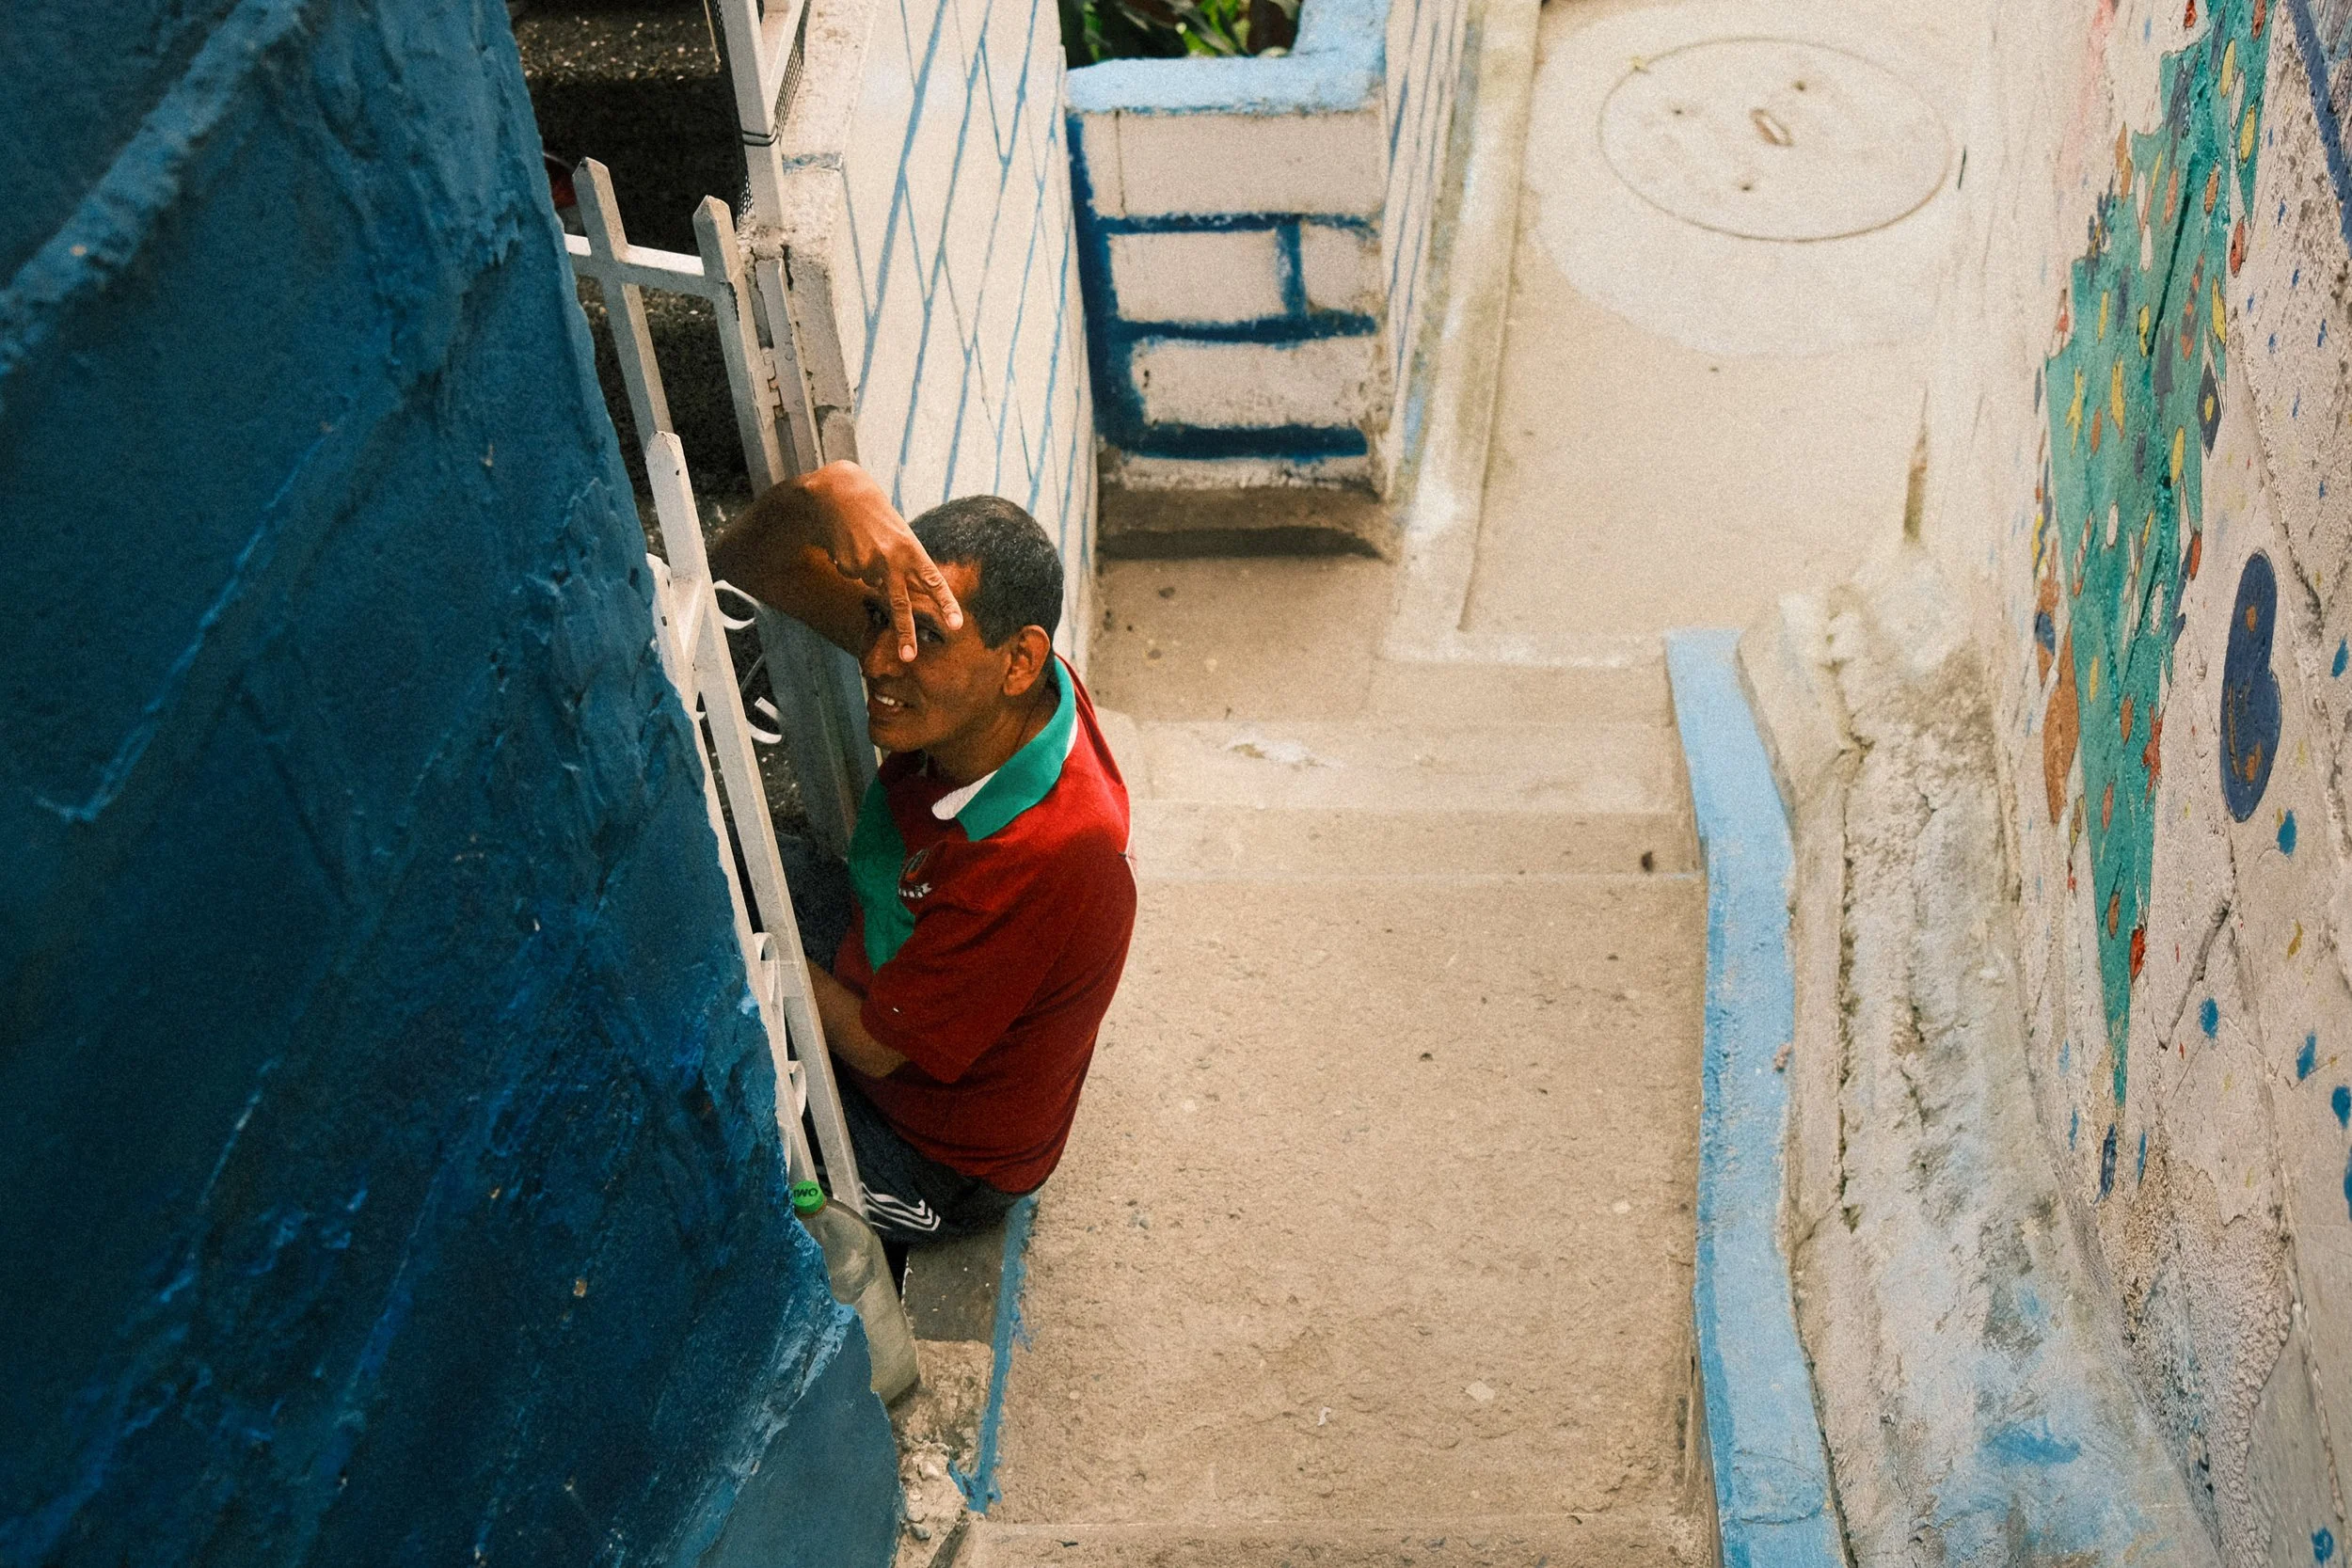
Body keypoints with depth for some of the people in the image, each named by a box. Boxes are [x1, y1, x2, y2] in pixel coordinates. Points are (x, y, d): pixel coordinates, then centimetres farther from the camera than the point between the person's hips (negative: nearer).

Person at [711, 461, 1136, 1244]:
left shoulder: (1047, 854, -41)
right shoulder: (971, 699, -19)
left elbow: (873, 1043, -26)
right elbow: (739, 563, -15)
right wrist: (823, 495, -38)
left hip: (937, 1167, -7)